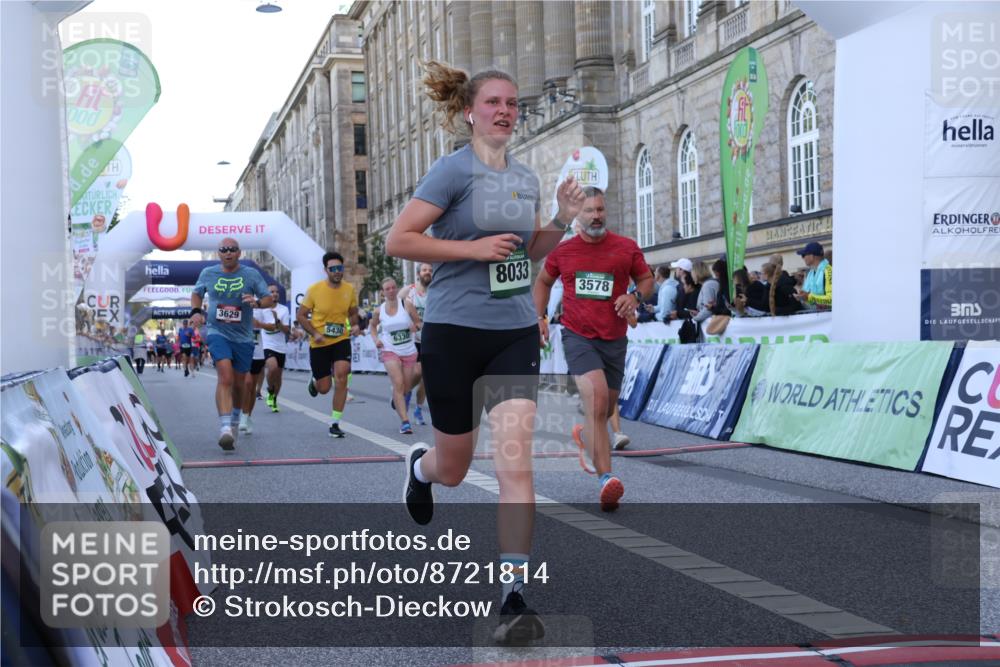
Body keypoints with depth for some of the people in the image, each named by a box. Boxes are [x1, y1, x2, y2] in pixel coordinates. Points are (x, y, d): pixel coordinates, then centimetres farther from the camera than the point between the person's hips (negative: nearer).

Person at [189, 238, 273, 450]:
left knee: (238, 384, 13)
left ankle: (235, 422, 39)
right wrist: (196, 311, 2)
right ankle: (225, 428, -30)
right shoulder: (208, 273, 5)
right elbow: (196, 293, 22)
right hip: (217, 332, -2)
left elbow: (269, 299, 2)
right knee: (225, 377, -23)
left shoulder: (252, 274, 1)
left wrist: (257, 302, -20)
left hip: (243, 337, 2)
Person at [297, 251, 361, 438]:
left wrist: (354, 326, -8)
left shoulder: (349, 289, -3)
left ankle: (335, 424, -8)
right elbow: (301, 315, -4)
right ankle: (315, 381, 45)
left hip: (341, 340, 1)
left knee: (341, 377, -18)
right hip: (319, 344, -1)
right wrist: (314, 333, -18)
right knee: (324, 388, 4)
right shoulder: (314, 289, -12)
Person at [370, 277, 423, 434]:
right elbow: (373, 325, 18)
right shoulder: (379, 311, -1)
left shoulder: (407, 305, -7)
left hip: (409, 352, 1)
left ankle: (397, 400, 50)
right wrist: (376, 339, 0)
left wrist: (416, 326, -23)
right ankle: (405, 421, -23)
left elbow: (419, 323, 0)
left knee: (406, 388, 14)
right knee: (398, 384, -19)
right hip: (390, 352, -1)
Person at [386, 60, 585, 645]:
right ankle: (420, 465, 50)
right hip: (455, 333, -4)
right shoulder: (455, 170, -8)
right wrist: (473, 248, -19)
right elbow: (398, 241, -13)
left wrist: (561, 222, 3)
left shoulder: (526, 178, 10)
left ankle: (515, 595, -6)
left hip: (516, 333, 4)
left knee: (516, 459, -12)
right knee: (454, 470, 11)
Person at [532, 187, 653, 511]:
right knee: (596, 400, -24)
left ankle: (584, 433, 53)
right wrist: (539, 317, 8)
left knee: (605, 409, 16)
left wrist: (635, 296, -10)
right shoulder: (562, 251, 3)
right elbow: (543, 282, 19)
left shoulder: (626, 248, 1)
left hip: (614, 339, 3)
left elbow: (647, 278, 12)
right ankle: (606, 479, -28)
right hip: (578, 336, -3)